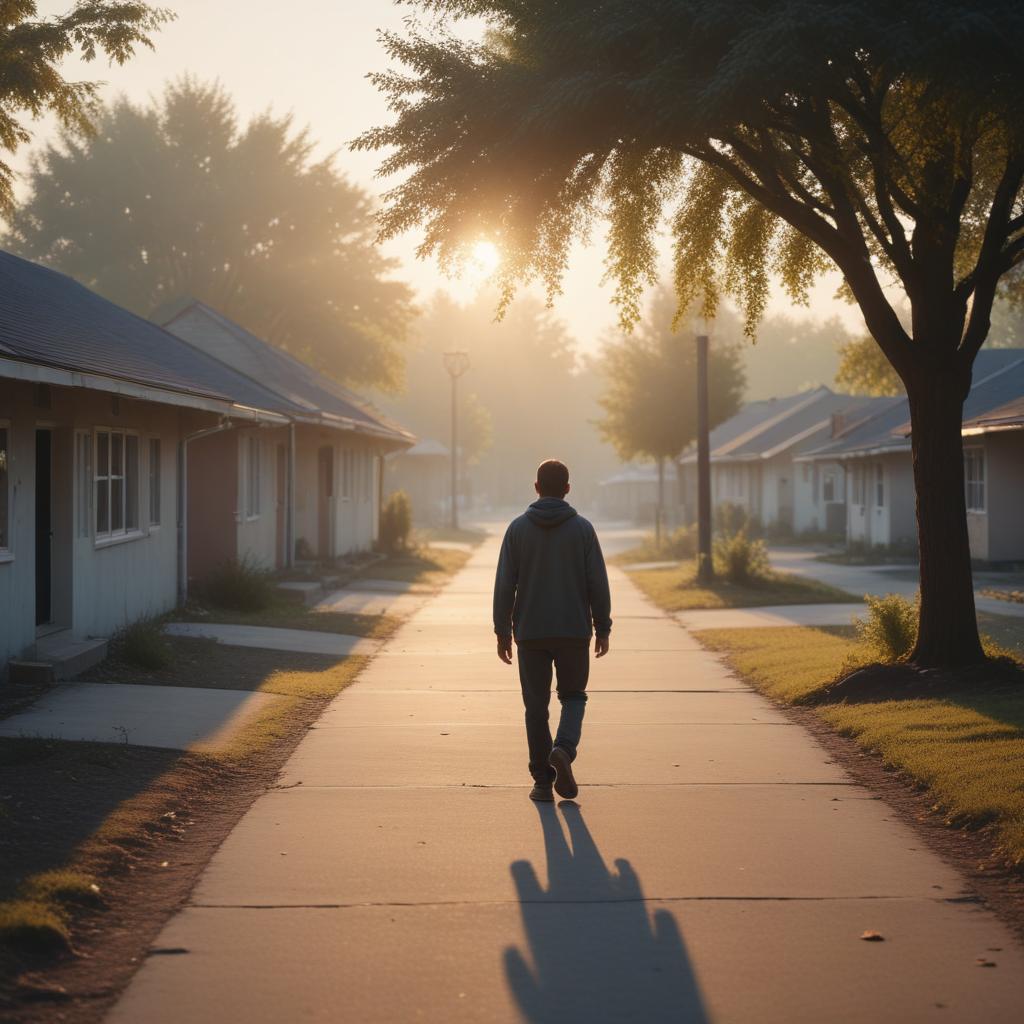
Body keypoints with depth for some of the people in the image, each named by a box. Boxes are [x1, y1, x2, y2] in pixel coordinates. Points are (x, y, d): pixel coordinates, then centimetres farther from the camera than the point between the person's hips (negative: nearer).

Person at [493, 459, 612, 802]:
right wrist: (603, 628, 5)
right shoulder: (582, 528, -3)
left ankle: (543, 781, 8)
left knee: (536, 707, 9)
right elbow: (597, 583, -3)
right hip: (574, 631, 0)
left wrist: (502, 632, 4)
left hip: (530, 633, 1)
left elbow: (504, 584, -3)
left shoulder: (518, 528, -1)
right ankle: (563, 750, -12)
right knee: (573, 696, 15)